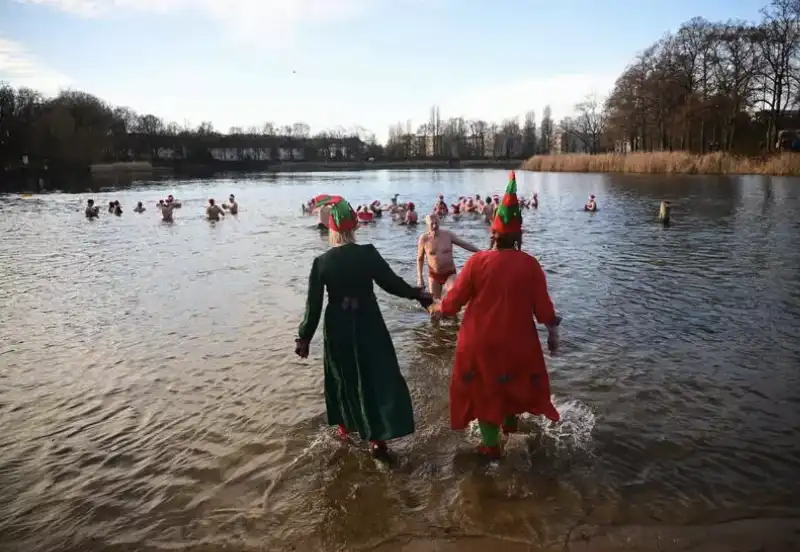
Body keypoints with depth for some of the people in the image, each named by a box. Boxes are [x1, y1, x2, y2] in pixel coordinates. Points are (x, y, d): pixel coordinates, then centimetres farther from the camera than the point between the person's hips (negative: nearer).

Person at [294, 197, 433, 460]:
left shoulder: (321, 262, -8)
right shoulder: (368, 253, -11)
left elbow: (313, 305, -6)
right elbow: (391, 282, -4)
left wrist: (304, 337, 4)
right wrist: (417, 294, 12)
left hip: (338, 327, 2)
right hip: (367, 324, -1)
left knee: (343, 376, 21)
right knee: (378, 375, 8)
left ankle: (345, 425, 36)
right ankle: (377, 436, 5)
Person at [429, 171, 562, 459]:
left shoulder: (477, 260, -12)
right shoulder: (530, 264, -10)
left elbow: (455, 298, -6)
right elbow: (543, 306, -6)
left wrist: (438, 309, 15)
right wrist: (553, 332, 10)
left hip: (481, 340, -1)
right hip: (516, 339, 2)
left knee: (484, 387, 15)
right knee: (517, 379, 29)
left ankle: (492, 446, 25)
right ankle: (510, 421, 49)